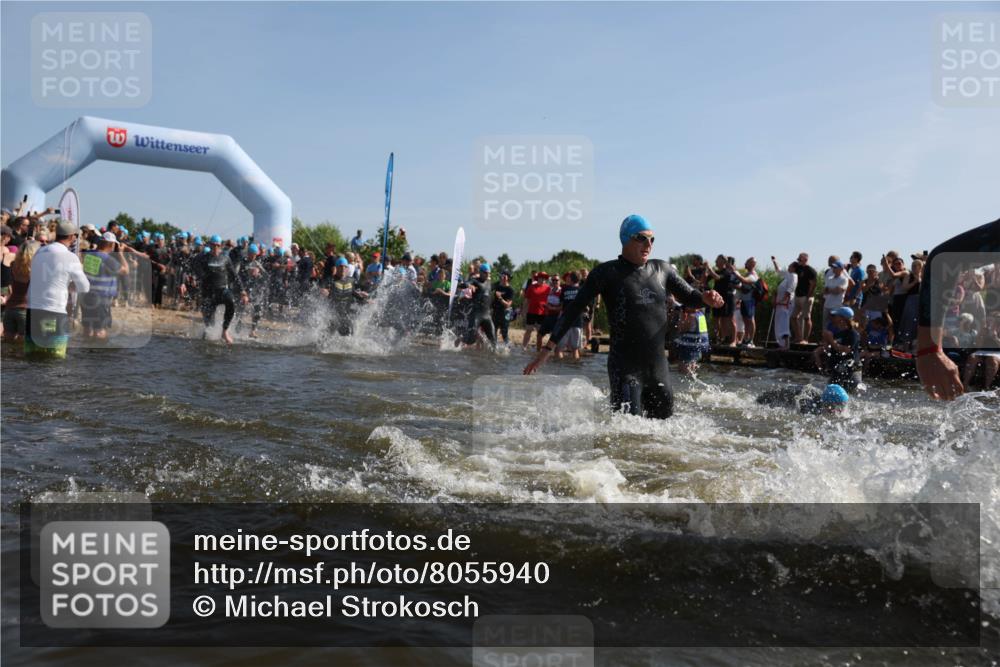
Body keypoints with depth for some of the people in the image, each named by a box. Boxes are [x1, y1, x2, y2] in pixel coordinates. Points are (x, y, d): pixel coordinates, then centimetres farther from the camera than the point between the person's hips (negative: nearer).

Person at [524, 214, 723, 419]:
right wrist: (548, 348, -9)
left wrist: (705, 298, -9)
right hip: (625, 369, -5)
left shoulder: (661, 269, 10)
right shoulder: (607, 273, -3)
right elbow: (574, 309, -4)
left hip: (659, 366, 5)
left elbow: (689, 297, 17)